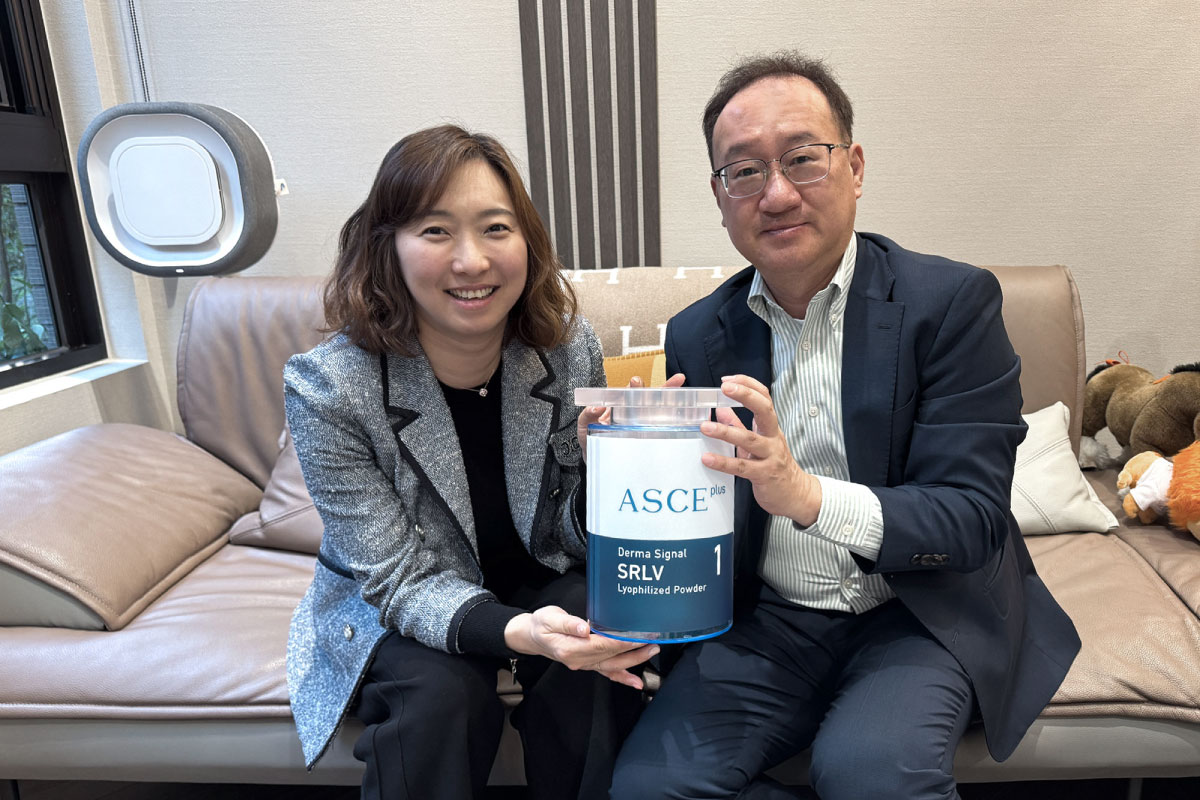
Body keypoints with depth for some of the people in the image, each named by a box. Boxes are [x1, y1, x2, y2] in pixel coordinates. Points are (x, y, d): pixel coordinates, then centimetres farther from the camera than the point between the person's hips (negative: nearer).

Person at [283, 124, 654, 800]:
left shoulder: (569, 349, -16)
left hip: (541, 582, 2)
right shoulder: (327, 389, -24)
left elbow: (577, 533, -6)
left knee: (598, 668, -25)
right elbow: (401, 581, -21)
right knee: (441, 689, -30)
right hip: (401, 607, -1)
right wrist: (515, 632, -40)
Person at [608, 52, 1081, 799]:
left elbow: (975, 519, -15)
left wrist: (809, 496, -32)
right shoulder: (697, 335, 2)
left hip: (922, 617, -2)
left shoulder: (953, 301, -9)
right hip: (768, 619, 3)